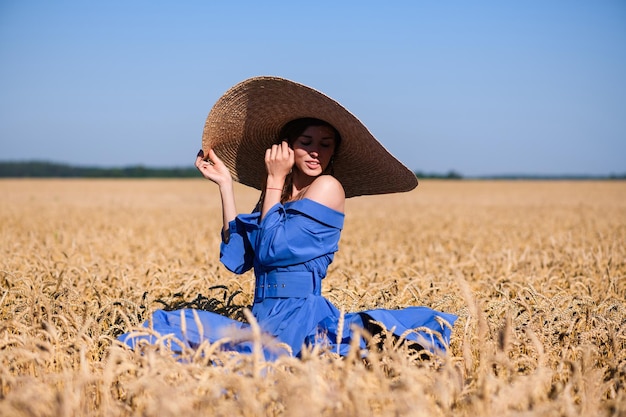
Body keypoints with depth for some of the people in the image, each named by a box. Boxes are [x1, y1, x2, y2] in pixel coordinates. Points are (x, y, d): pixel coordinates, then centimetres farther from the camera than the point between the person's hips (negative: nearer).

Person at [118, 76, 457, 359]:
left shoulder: (328, 187, -5)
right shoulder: (277, 193, 16)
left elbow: (272, 249, -12)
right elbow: (237, 259, 8)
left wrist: (274, 179, -3)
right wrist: (225, 184, 8)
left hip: (298, 316, -7)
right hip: (263, 317, 7)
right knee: (168, 325, -6)